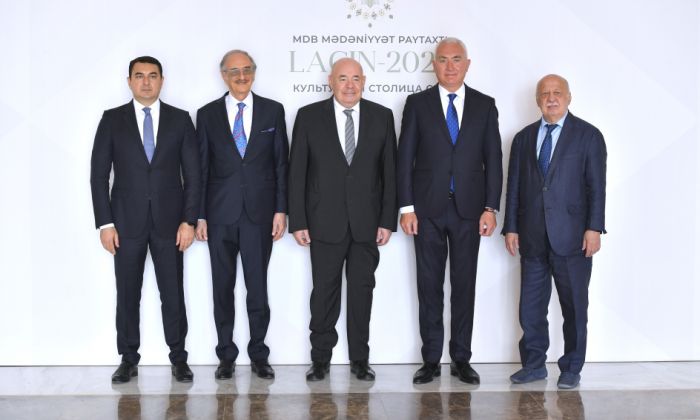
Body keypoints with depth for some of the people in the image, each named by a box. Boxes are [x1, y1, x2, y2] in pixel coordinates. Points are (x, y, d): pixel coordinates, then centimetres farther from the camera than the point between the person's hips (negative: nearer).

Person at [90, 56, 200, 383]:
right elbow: (99, 175, 2)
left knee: (173, 293, 5)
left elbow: (192, 174, 3)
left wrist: (189, 220, -4)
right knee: (127, 294, 6)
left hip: (169, 221, 0)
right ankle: (128, 359, 18)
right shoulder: (112, 120, 3)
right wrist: (105, 223, -5)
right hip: (127, 221, 0)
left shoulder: (180, 120, 4)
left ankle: (178, 357, 17)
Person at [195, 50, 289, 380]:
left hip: (259, 213, -1)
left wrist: (281, 210, -2)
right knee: (222, 288, 7)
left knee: (258, 287, 2)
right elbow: (201, 167, 5)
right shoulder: (207, 114, 6)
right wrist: (199, 215, 0)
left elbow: (281, 163, 4)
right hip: (220, 214, 1)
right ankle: (226, 356, 19)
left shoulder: (273, 111, 5)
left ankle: (259, 355, 15)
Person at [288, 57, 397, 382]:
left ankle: (359, 359, 19)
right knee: (324, 291, 5)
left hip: (367, 222, 1)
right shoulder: (309, 117, 0)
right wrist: (297, 221, -5)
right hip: (325, 222, -1)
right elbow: (296, 172, 0)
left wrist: (388, 220, -1)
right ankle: (321, 358, 17)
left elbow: (389, 172, 4)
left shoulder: (382, 117, 4)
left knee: (362, 290, 8)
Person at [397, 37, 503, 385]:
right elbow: (405, 158, 1)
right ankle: (431, 360, 13)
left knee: (464, 285, 6)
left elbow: (493, 159, 5)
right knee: (429, 286, 4)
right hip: (428, 209, -1)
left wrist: (491, 208, -2)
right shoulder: (417, 104, 4)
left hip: (468, 209, 1)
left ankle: (461, 359, 15)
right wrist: (406, 207, -5)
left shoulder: (485, 105, 7)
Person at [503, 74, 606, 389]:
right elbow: (514, 186, 10)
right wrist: (511, 227, 5)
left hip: (571, 236, -3)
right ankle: (534, 364, 20)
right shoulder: (524, 138, 12)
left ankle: (571, 368, 18)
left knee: (574, 306, 6)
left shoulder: (588, 135, 1)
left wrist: (594, 228, -11)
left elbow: (596, 186, -4)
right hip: (532, 238, 3)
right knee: (531, 307, 7)